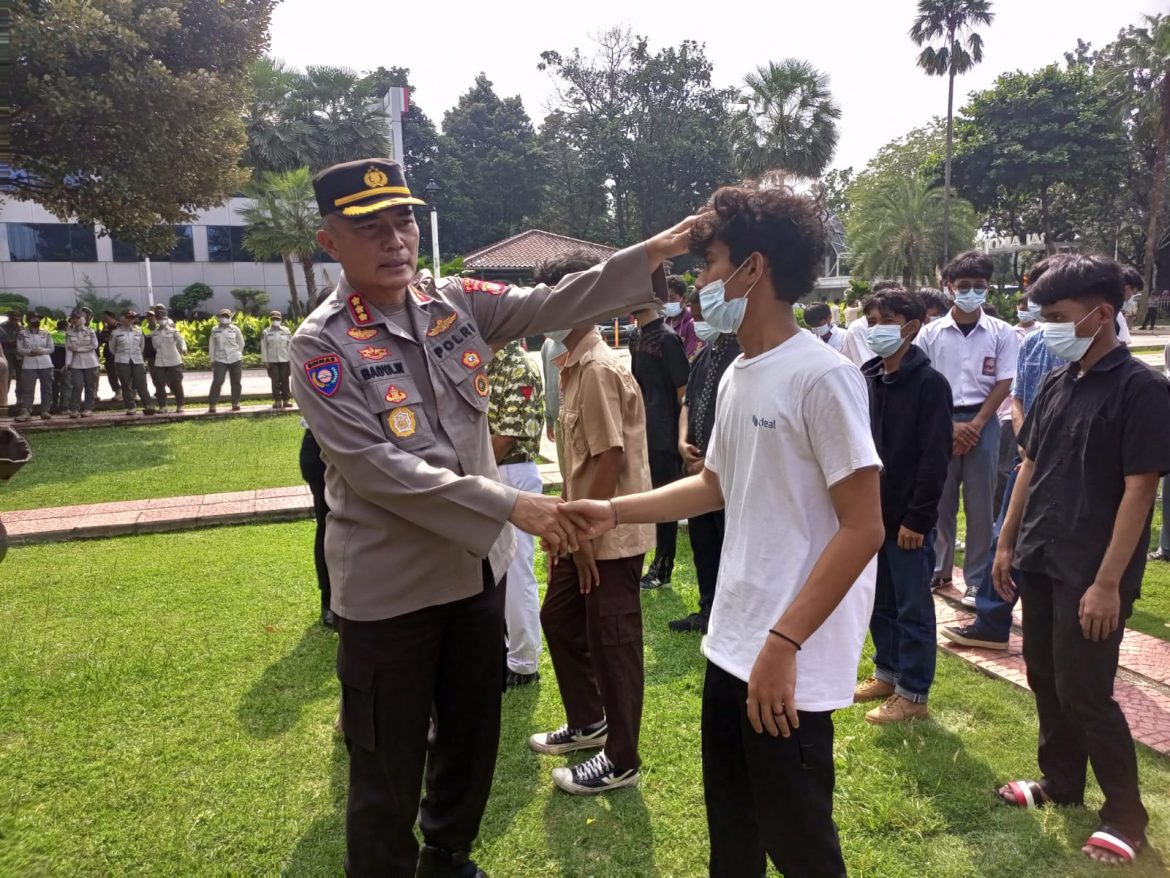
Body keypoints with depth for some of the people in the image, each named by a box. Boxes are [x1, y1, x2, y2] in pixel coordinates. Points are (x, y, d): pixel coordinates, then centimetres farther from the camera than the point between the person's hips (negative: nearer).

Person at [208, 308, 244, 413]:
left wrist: (236, 354, 6)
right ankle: (212, 405, -6)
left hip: (235, 359, 1)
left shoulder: (235, 329, 2)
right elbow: (212, 345, 7)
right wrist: (212, 360, 4)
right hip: (220, 360, -1)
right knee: (217, 382, -8)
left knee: (235, 382, 6)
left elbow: (241, 344, 9)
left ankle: (235, 403, 17)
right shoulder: (215, 330, 4)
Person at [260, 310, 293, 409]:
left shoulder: (286, 331, 6)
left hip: (285, 360, 1)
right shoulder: (266, 332, 4)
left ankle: (286, 400, 8)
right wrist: (265, 361, -3)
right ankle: (277, 401, 4)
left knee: (285, 380, 3)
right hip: (272, 361, -1)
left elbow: (290, 345, 5)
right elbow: (263, 347, 3)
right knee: (275, 381, 0)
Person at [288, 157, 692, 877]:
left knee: (473, 738, 23)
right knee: (388, 771, 11)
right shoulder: (322, 345, -14)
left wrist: (651, 255, -20)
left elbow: (553, 307, -7)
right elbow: (374, 468, -22)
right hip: (389, 588, -5)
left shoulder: (458, 304, 1)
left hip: (479, 568, 6)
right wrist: (509, 505, -26)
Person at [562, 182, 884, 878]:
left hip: (791, 661, -8)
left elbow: (864, 528, -20)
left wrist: (783, 644, -23)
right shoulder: (737, 376, 8)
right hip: (731, 645, 8)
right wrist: (615, 512, 12)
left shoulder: (822, 376, -19)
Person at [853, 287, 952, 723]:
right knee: (879, 602, 17)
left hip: (907, 519, -6)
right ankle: (888, 674, 33)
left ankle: (913, 694, 17)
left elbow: (935, 457, -15)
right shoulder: (867, 379, 8)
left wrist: (917, 518, -17)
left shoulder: (929, 384, -12)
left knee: (913, 607, 5)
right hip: (869, 513, 7)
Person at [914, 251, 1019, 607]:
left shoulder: (1001, 333, 2)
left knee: (980, 504, 4)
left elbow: (1003, 384, 0)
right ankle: (938, 568, 22)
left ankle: (977, 579, 12)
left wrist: (975, 424, -8)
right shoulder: (930, 333, 2)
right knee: (940, 500, 8)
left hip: (983, 422, -1)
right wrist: (949, 424, -7)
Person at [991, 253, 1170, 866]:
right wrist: (1007, 544, 12)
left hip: (1091, 574, -7)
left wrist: (1108, 582, -18)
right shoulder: (1056, 383, 7)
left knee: (1084, 692, 0)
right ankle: (1060, 780, 35)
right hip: (1040, 561, 7)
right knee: (1045, 678, 16)